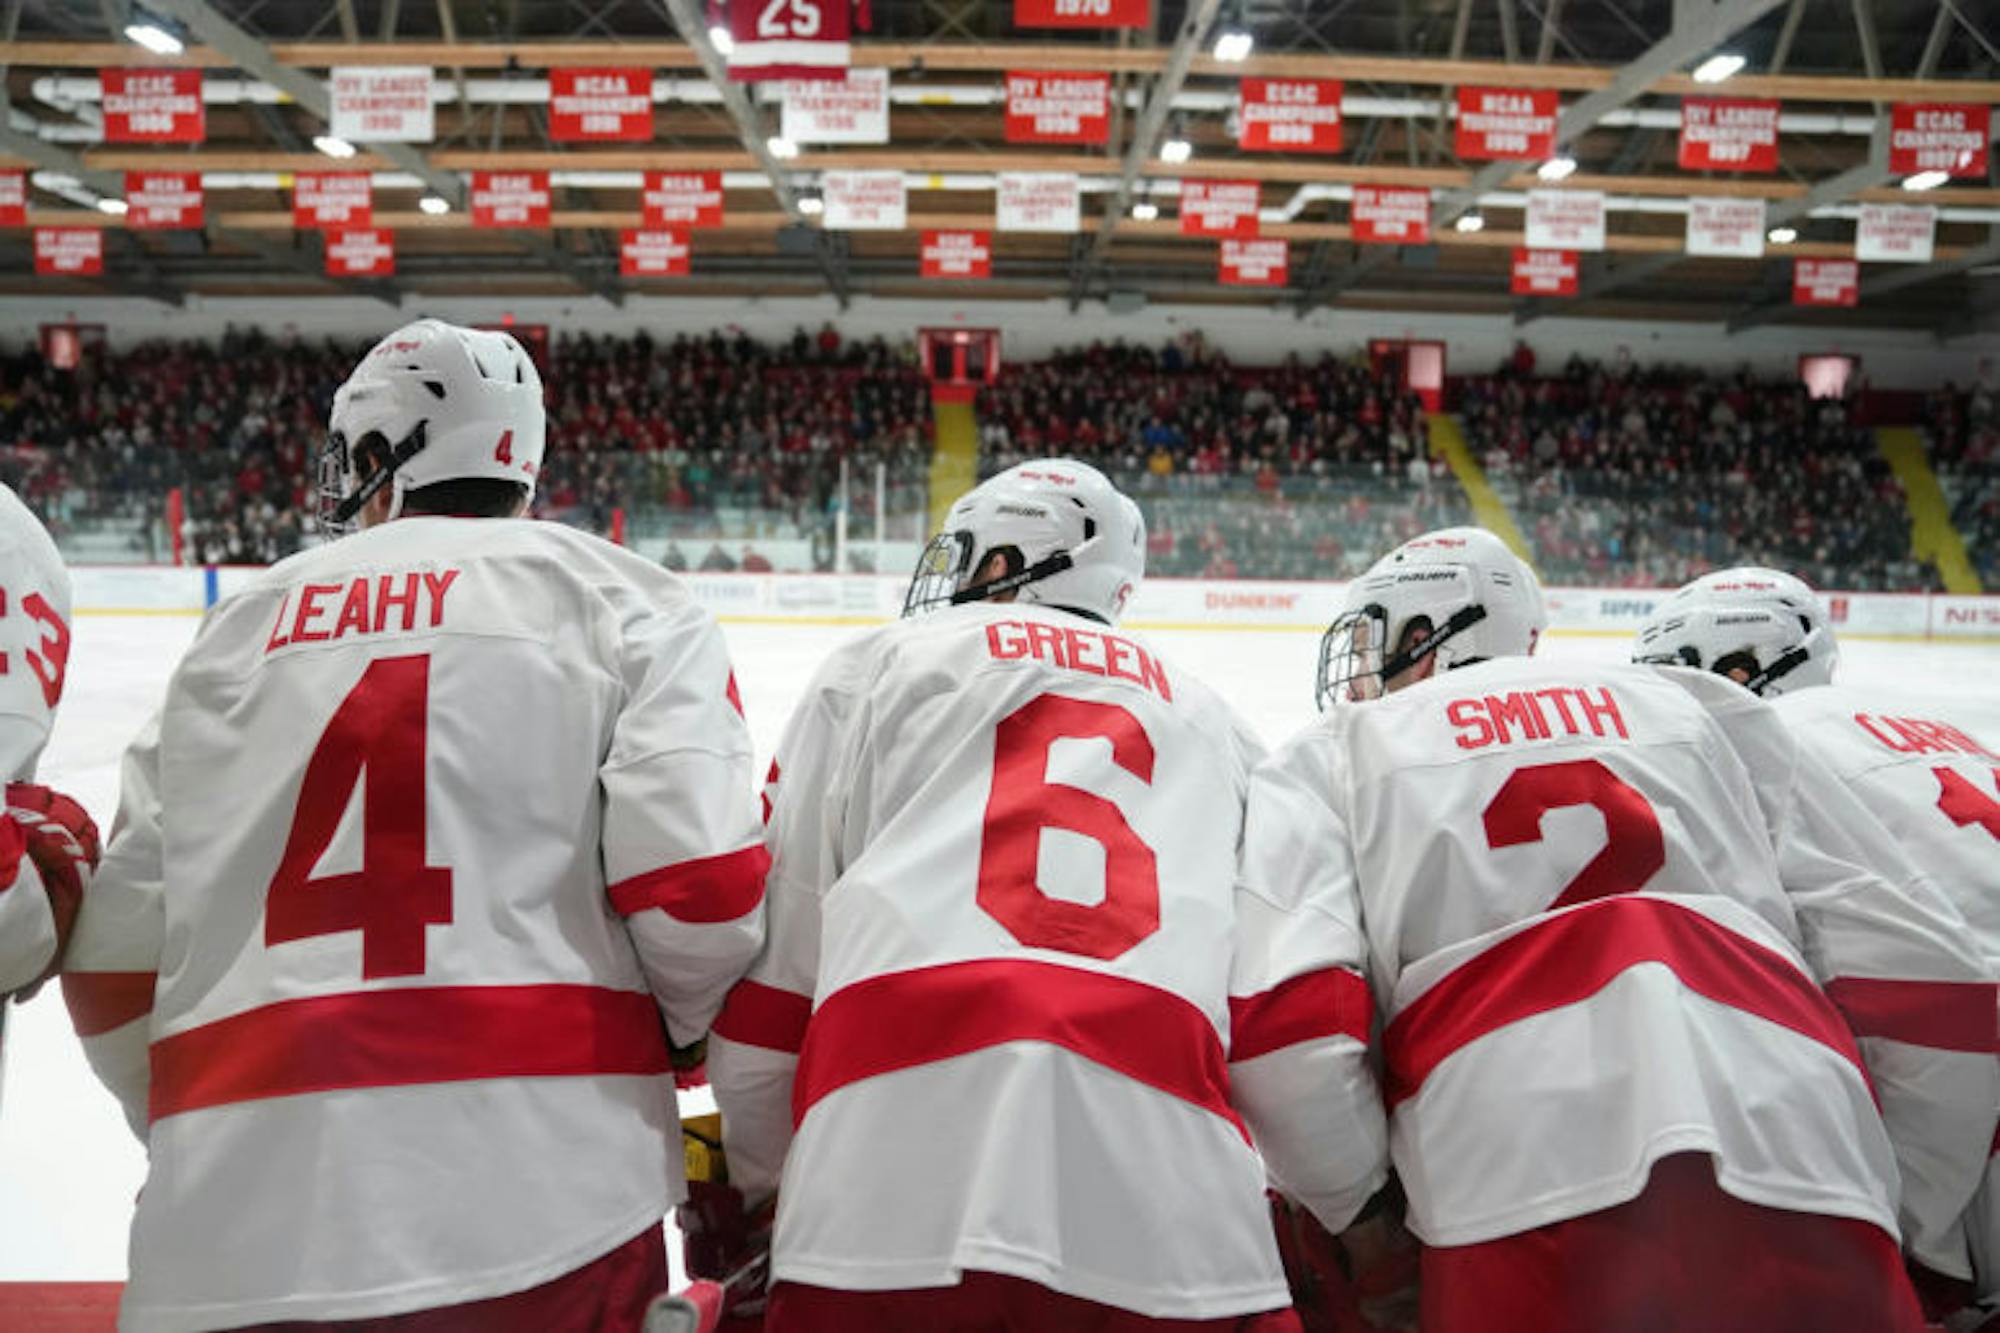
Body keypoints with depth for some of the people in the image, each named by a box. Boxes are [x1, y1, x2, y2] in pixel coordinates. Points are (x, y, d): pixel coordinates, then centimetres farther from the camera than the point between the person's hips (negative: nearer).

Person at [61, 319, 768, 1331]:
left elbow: (114, 954, 11)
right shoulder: (617, 599, 2)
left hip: (236, 1231, 3)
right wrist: (683, 1024, 10)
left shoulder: (244, 621, 12)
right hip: (539, 1210, -2)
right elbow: (696, 885, -11)